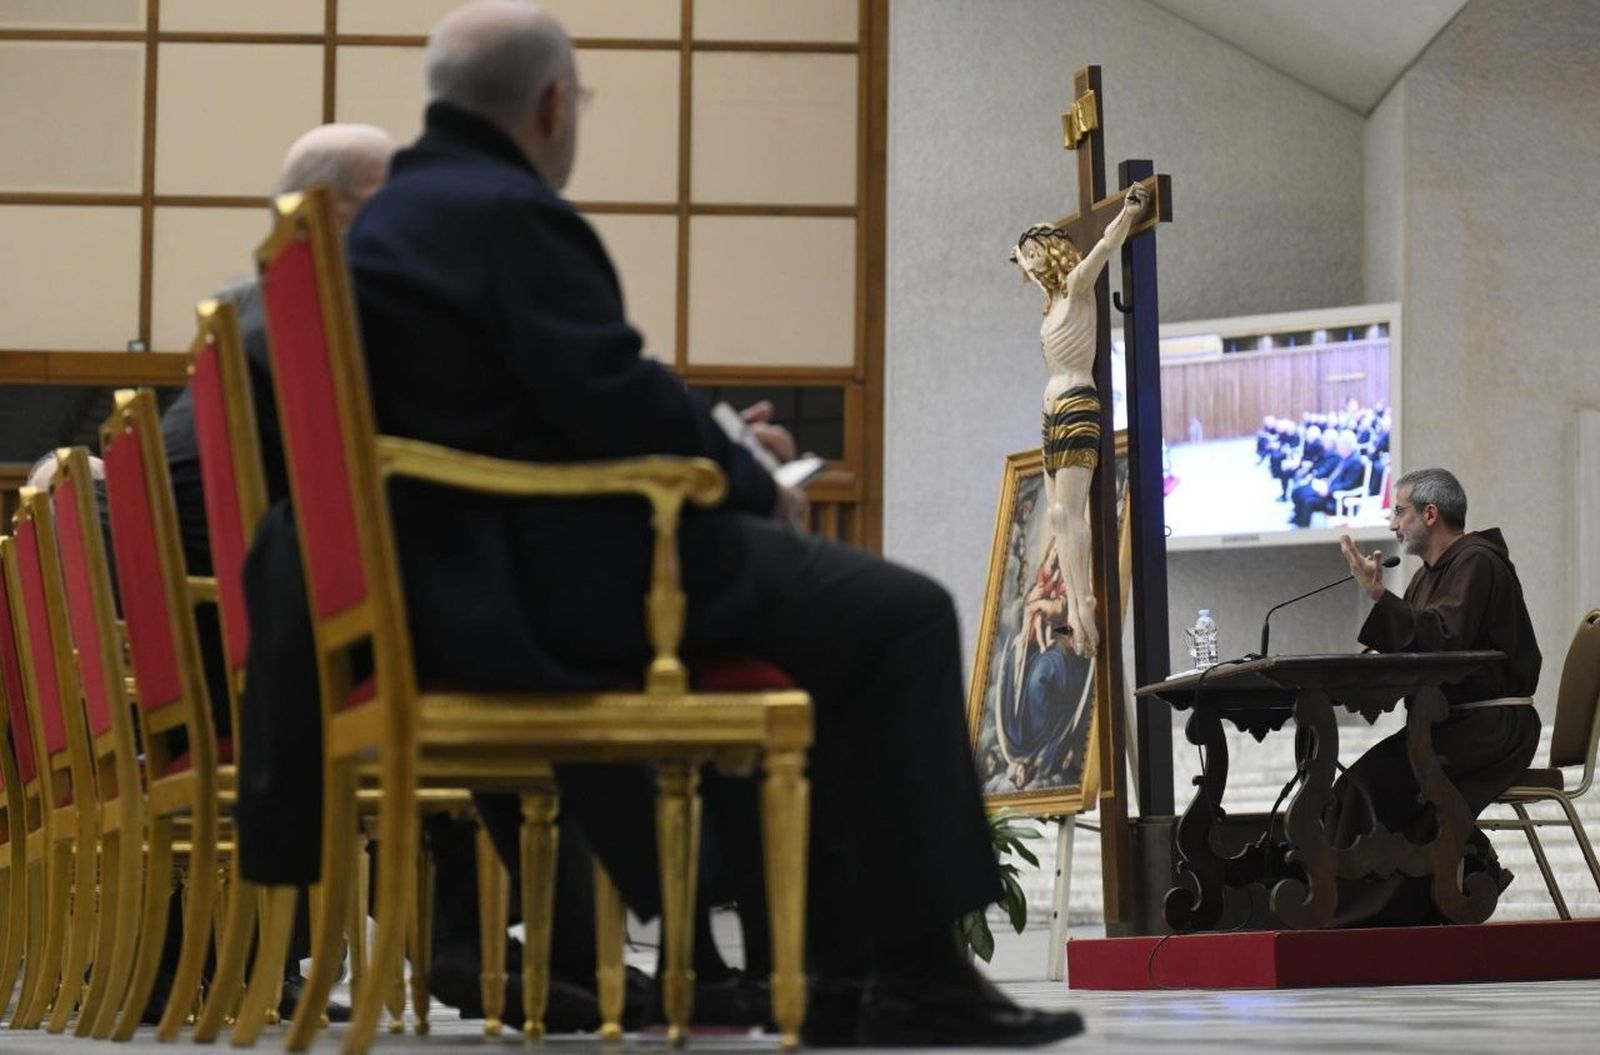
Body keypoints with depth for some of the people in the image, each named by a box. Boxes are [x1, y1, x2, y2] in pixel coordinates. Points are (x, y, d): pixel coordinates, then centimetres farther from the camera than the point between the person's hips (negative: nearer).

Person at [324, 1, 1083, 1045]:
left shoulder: (385, 220, 16)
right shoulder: (511, 215, -15)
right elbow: (617, 400, -22)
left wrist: (716, 450, 17)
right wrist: (754, 482, -6)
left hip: (465, 587, 11)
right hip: (569, 582, -11)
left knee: (831, 613, 24)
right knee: (901, 617, -5)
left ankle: (841, 965, 21)